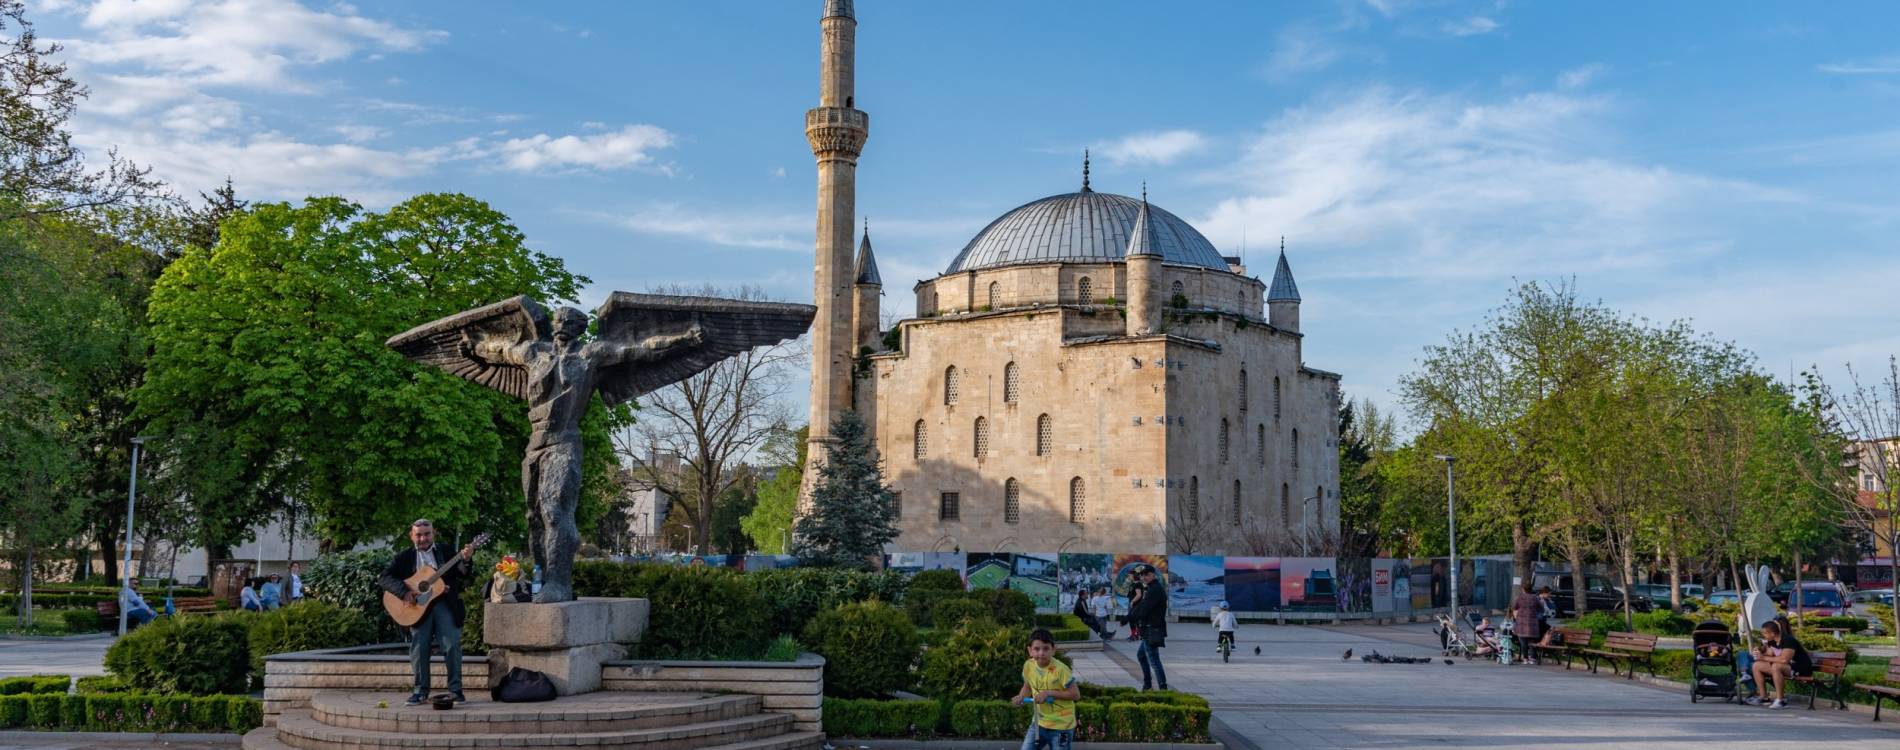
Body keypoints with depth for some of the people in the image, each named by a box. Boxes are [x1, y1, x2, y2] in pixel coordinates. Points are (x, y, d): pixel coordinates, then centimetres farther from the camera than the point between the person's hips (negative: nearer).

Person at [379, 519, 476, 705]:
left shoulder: (446, 552, 11)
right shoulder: (404, 557, 10)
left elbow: (463, 577, 5)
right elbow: (384, 578, 0)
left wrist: (465, 560, -16)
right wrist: (404, 592, -16)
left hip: (445, 604, 0)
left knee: (452, 645, -9)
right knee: (418, 647, -2)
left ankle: (455, 689, 0)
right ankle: (421, 690, 10)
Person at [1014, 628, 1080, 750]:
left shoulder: (1060, 669, -24)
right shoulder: (1028, 666, -7)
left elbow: (1076, 694, -21)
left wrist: (1049, 693, -26)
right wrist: (1021, 696, -11)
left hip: (1061, 725, -5)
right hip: (1039, 722, 5)